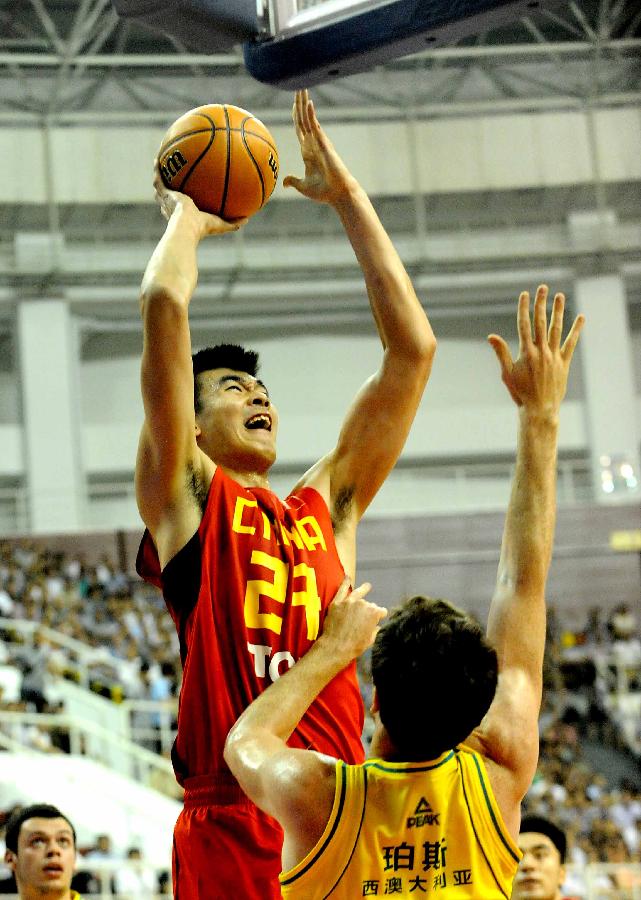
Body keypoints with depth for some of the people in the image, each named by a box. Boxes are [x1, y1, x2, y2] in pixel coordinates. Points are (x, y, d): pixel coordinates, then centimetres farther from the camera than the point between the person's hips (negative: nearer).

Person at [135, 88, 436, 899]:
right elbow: (164, 304, -2)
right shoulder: (183, 495, 9)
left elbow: (413, 347, 20)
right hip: (232, 825, -4)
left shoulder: (327, 505, 20)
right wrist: (189, 214, 17)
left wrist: (348, 200, 22)